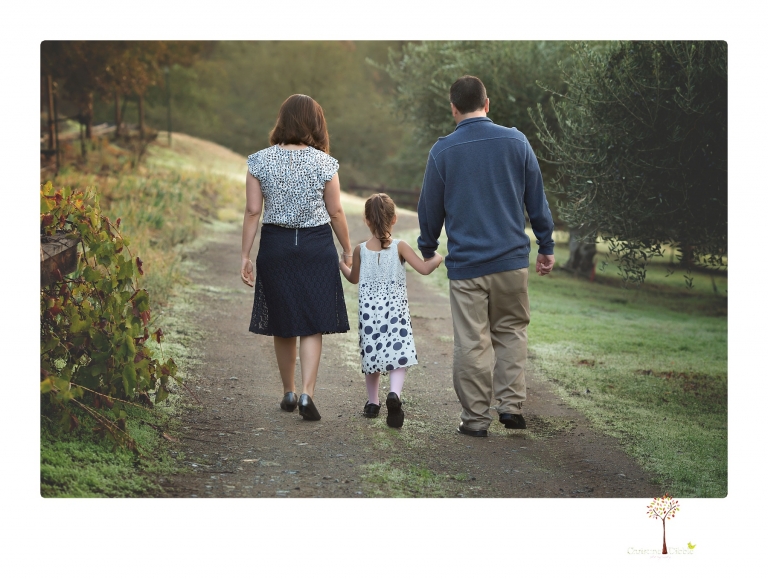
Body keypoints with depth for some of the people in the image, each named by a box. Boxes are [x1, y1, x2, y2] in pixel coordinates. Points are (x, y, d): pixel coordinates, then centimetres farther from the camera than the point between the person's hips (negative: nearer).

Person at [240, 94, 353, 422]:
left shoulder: (260, 161, -3)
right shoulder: (324, 163, -6)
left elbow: (253, 211, -3)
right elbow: (335, 212, -2)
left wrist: (245, 256, 2)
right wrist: (347, 249, 11)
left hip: (275, 244, 2)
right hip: (316, 246, -2)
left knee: (283, 323, 14)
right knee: (312, 324, 3)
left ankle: (288, 392, 25)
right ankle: (306, 393, -9)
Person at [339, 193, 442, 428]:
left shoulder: (360, 250, 1)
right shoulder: (399, 247, -6)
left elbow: (354, 278, 17)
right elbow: (424, 268, -10)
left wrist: (341, 264, 36)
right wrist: (437, 258, 11)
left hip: (368, 309, 3)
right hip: (396, 309, -2)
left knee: (372, 354, 16)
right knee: (398, 355, -4)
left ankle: (373, 402, 27)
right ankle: (394, 394, -29)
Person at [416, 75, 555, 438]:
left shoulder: (442, 151, -3)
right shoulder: (516, 142, 0)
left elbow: (430, 208, 5)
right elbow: (536, 199, 6)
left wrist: (426, 251, 20)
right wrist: (546, 246, 16)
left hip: (465, 263, -2)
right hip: (512, 259, 2)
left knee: (471, 343, 3)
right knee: (511, 330, 17)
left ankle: (476, 417, 8)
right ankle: (511, 404, 10)